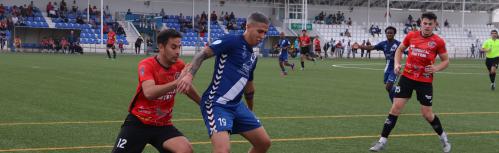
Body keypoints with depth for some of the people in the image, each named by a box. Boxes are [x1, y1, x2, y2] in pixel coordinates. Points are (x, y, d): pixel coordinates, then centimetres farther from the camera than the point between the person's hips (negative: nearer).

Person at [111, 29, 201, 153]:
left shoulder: (180, 66, -2)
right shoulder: (147, 65, -17)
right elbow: (149, 93, -36)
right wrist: (177, 81, -43)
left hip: (163, 125, 3)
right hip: (138, 122, -3)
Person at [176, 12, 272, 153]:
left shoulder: (252, 56, 15)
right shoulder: (232, 41, -9)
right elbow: (203, 54, -16)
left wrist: (250, 109, 39)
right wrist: (190, 75, -32)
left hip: (236, 105, 9)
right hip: (216, 104, -9)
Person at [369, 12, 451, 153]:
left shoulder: (438, 42, -7)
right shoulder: (411, 36, 0)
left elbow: (446, 60, 3)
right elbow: (400, 49, 16)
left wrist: (436, 68, -16)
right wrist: (397, 64, 1)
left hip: (425, 81, -2)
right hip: (407, 77, 2)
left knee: (427, 114, 2)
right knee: (395, 107, -4)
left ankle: (443, 137, 28)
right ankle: (382, 141, 4)